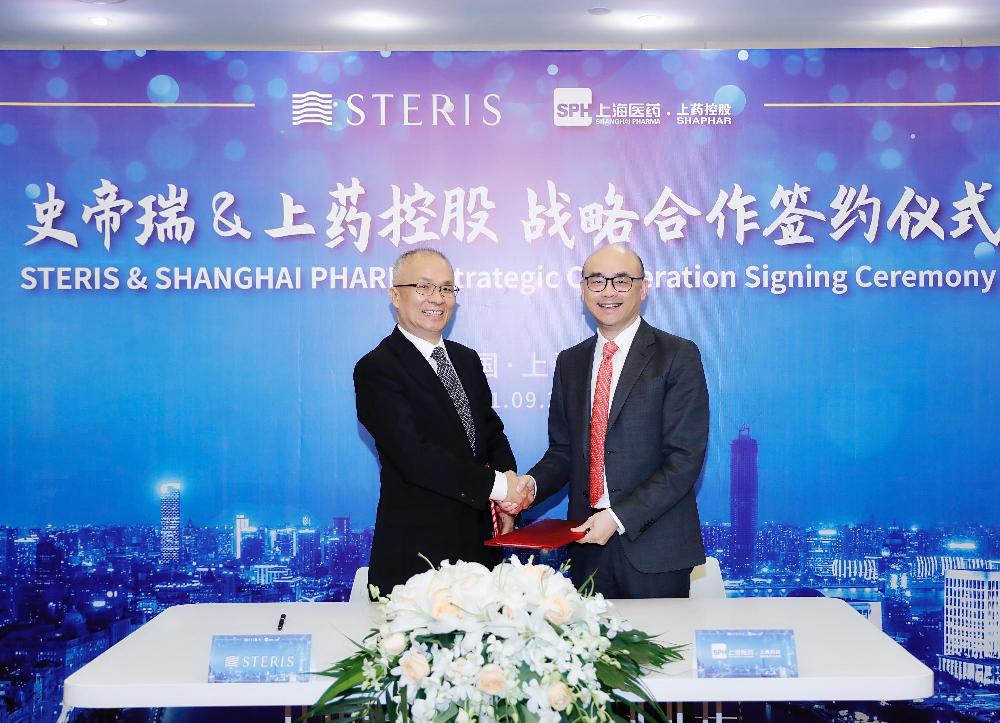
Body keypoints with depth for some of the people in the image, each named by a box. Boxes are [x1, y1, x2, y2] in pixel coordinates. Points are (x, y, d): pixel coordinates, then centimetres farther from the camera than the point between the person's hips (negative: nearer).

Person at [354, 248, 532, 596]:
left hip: (481, 540, 7)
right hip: (416, 551, -6)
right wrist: (496, 485, -18)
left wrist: (507, 500, -3)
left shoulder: (468, 359, 13)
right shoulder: (376, 369, -11)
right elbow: (414, 456, -20)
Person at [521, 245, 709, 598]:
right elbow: (563, 450, 13)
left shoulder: (679, 356, -6)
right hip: (588, 544, 4)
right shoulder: (570, 362, 11)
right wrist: (528, 486, -8)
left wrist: (619, 517, -18)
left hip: (655, 548, -4)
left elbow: (685, 458, -12)